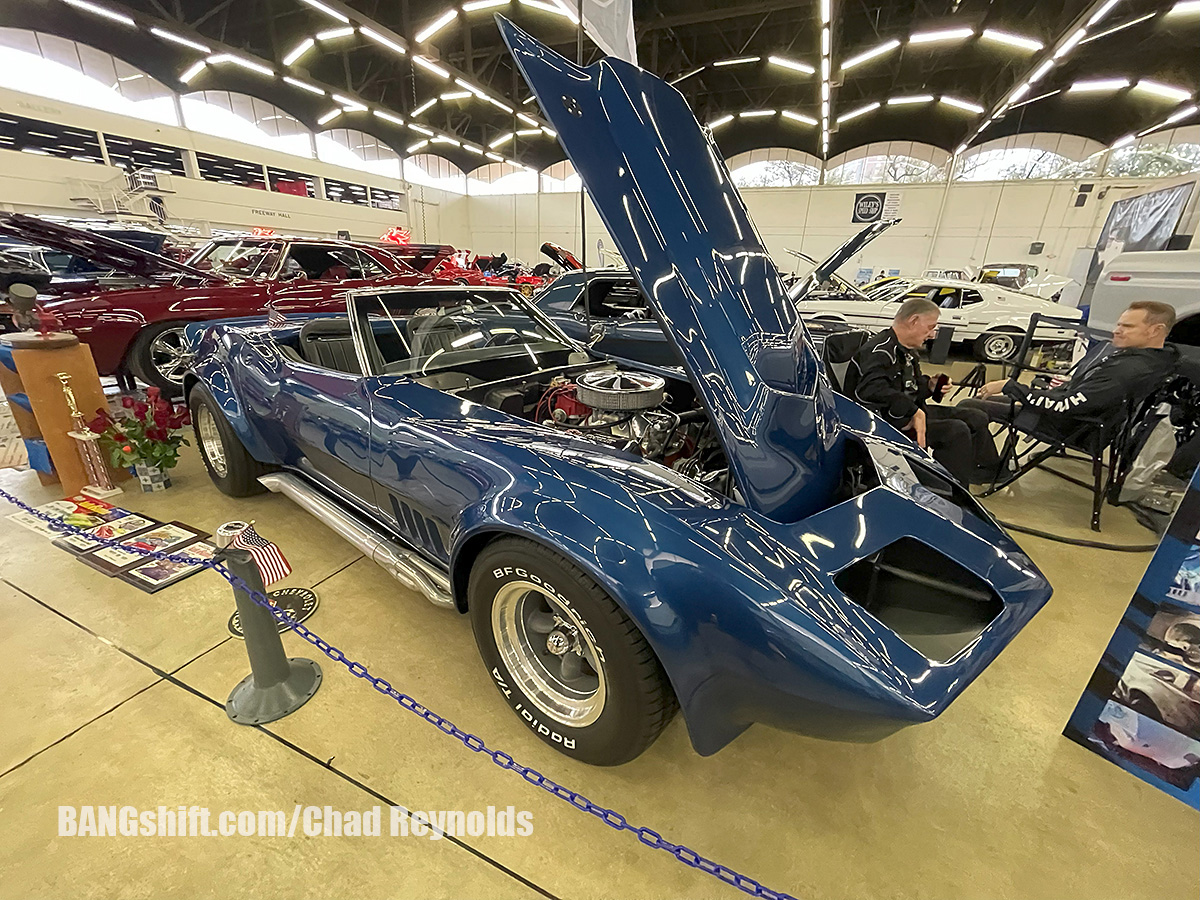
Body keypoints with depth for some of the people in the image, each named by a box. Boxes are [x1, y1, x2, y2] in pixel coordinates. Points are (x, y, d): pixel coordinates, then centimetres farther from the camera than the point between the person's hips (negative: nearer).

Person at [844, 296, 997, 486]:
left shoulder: (906, 350, 14)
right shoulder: (881, 350, -22)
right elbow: (871, 390, -38)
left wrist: (929, 385, 4)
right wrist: (913, 411, -34)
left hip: (909, 413, 11)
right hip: (888, 424, -11)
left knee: (977, 419, 13)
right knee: (956, 431, -24)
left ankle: (992, 473, 29)